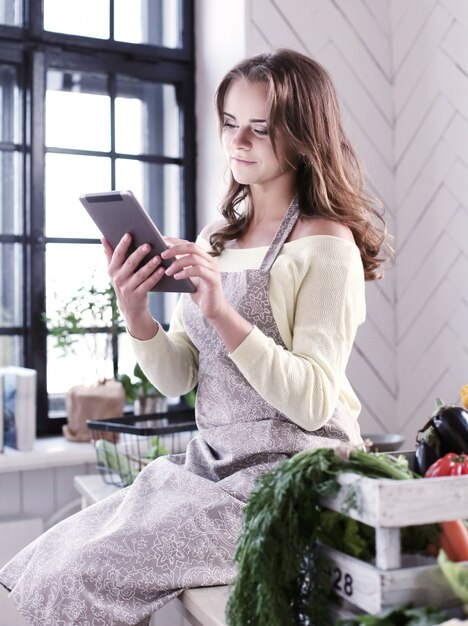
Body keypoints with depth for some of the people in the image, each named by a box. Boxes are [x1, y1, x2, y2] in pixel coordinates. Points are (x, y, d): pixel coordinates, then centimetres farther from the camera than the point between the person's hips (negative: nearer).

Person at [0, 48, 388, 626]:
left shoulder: (325, 245, -9)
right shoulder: (216, 238, 11)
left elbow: (314, 403, -18)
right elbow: (177, 379, 8)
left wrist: (223, 313, -27)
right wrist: (134, 313, -11)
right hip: (209, 463, 7)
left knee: (85, 576, -17)